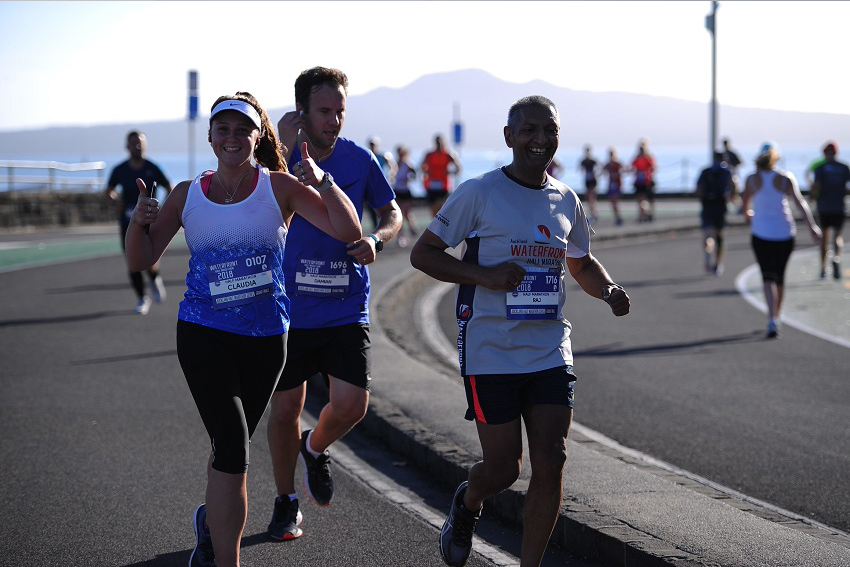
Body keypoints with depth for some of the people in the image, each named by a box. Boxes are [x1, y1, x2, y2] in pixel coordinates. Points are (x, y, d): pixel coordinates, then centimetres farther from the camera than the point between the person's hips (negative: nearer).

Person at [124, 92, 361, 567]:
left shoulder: (279, 187, -2)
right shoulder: (187, 195, 3)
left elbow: (349, 232, -9)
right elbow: (142, 261, 6)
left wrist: (323, 181, -23)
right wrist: (139, 222, -13)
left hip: (265, 338, 1)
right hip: (204, 335, -1)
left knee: (231, 446, 16)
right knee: (233, 448, -16)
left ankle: (212, 520, 45)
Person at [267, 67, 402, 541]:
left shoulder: (359, 159, -1)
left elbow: (392, 212, 12)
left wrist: (376, 239, -10)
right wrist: (285, 149, -29)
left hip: (346, 309, 1)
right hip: (289, 307, -1)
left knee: (351, 405, -9)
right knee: (286, 409, 7)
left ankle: (316, 448, 26)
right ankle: (286, 501, 28)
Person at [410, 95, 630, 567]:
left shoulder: (566, 201, 9)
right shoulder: (479, 193, -7)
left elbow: (582, 263, 25)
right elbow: (422, 253, -4)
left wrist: (608, 290, 3)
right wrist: (485, 275, -18)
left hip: (550, 353, 4)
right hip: (491, 354, -4)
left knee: (551, 462, -4)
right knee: (503, 469, -1)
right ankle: (466, 503, 35)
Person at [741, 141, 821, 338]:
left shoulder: (752, 179, -4)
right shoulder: (786, 178, -6)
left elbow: (745, 203, 9)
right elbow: (800, 202, -15)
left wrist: (747, 215, 31)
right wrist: (812, 226, -16)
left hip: (761, 233, -1)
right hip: (784, 233, 1)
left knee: (768, 278, -6)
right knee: (780, 277, 17)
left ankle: (772, 321, -25)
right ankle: (775, 318, 30)